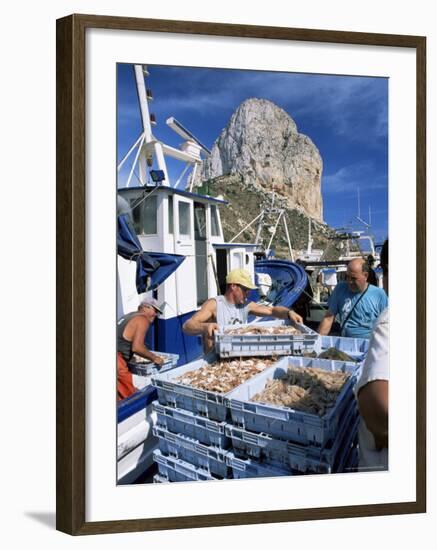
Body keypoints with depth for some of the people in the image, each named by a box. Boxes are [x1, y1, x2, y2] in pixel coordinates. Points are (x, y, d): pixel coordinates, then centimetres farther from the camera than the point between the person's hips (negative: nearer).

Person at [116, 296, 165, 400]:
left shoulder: (131, 316, 20)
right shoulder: (142, 319, -8)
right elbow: (137, 347, -18)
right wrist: (154, 358, -5)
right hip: (117, 359, -9)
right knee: (129, 397, -4)